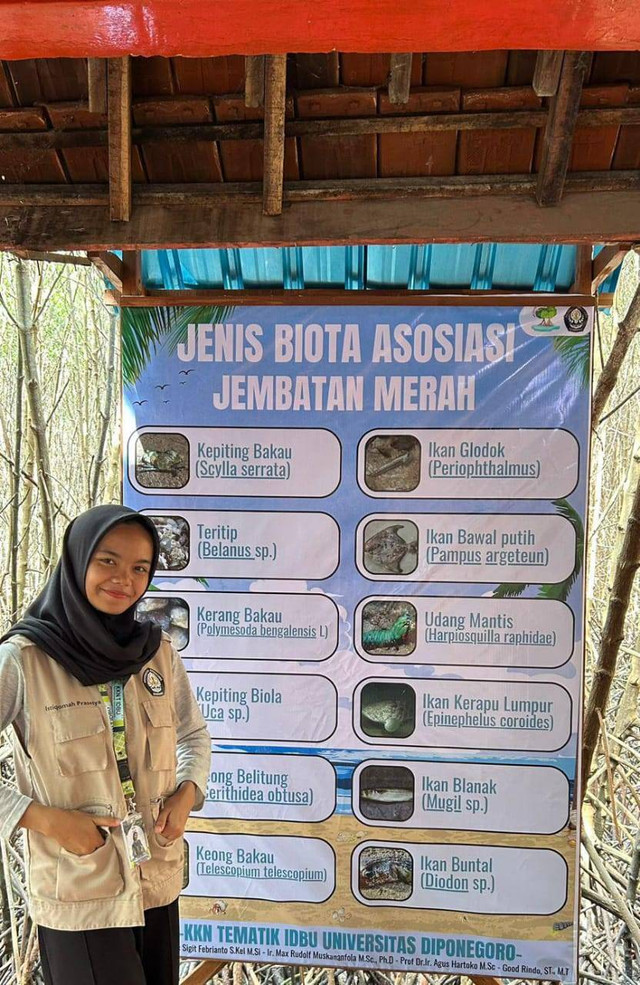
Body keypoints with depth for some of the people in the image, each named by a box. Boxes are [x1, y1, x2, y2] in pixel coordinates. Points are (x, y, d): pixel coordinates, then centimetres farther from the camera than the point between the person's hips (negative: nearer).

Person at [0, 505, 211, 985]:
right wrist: (45, 819, -17)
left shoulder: (159, 652, -2)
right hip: (77, 895, -4)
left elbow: (195, 735, 12)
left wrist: (187, 793, -4)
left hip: (158, 883, 4)